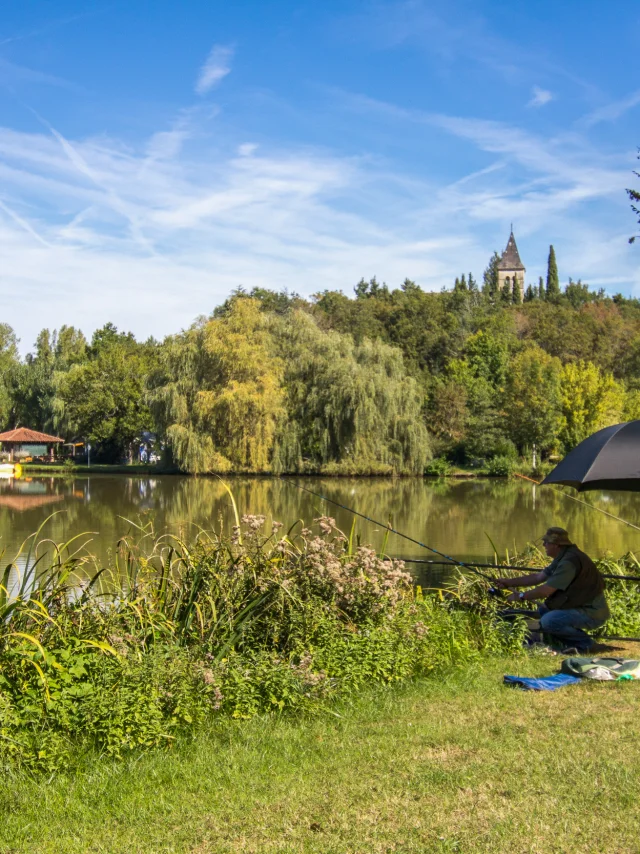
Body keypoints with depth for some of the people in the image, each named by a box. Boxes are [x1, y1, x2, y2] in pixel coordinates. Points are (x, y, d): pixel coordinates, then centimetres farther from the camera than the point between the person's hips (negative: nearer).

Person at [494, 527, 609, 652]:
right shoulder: (562, 557, 10)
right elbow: (538, 577, 16)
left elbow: (546, 590, -23)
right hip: (581, 606, 10)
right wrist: (509, 582, 13)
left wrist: (521, 596, -10)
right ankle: (575, 642, 13)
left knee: (548, 621, -23)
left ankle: (583, 642, -5)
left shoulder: (570, 561, -23)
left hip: (592, 612, -10)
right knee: (542, 610, 13)